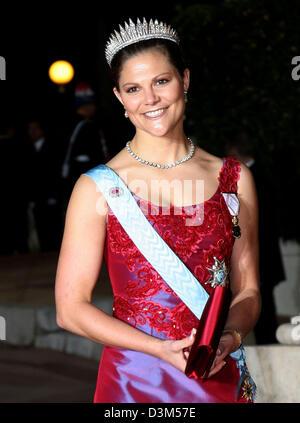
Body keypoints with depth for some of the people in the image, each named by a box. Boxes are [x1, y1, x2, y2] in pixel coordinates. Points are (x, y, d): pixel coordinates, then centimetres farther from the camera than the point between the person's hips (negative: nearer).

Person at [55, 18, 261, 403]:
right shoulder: (97, 188, -5)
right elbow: (71, 308, -7)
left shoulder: (234, 179, 3)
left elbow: (247, 290, 8)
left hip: (219, 377, 2)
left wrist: (230, 337, -13)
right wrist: (161, 349, -17)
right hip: (132, 380, -2)